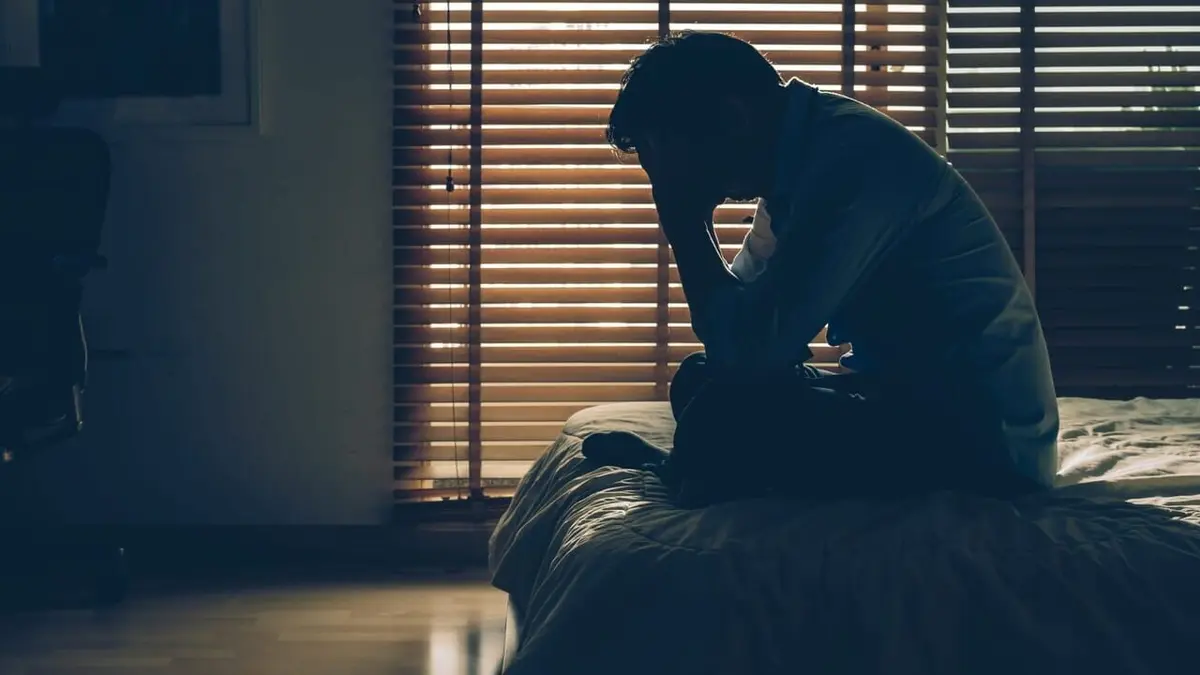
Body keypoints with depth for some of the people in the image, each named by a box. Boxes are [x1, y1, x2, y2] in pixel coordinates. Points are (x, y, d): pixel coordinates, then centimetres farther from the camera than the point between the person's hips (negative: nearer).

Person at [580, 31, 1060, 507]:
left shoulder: (853, 155, -24)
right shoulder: (802, 152, 7)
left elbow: (752, 346, -26)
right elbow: (741, 323, 15)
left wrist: (683, 221, -15)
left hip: (987, 437, -10)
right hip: (916, 400, 10)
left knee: (722, 416, -22)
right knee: (699, 380, 10)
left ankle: (683, 476, 5)